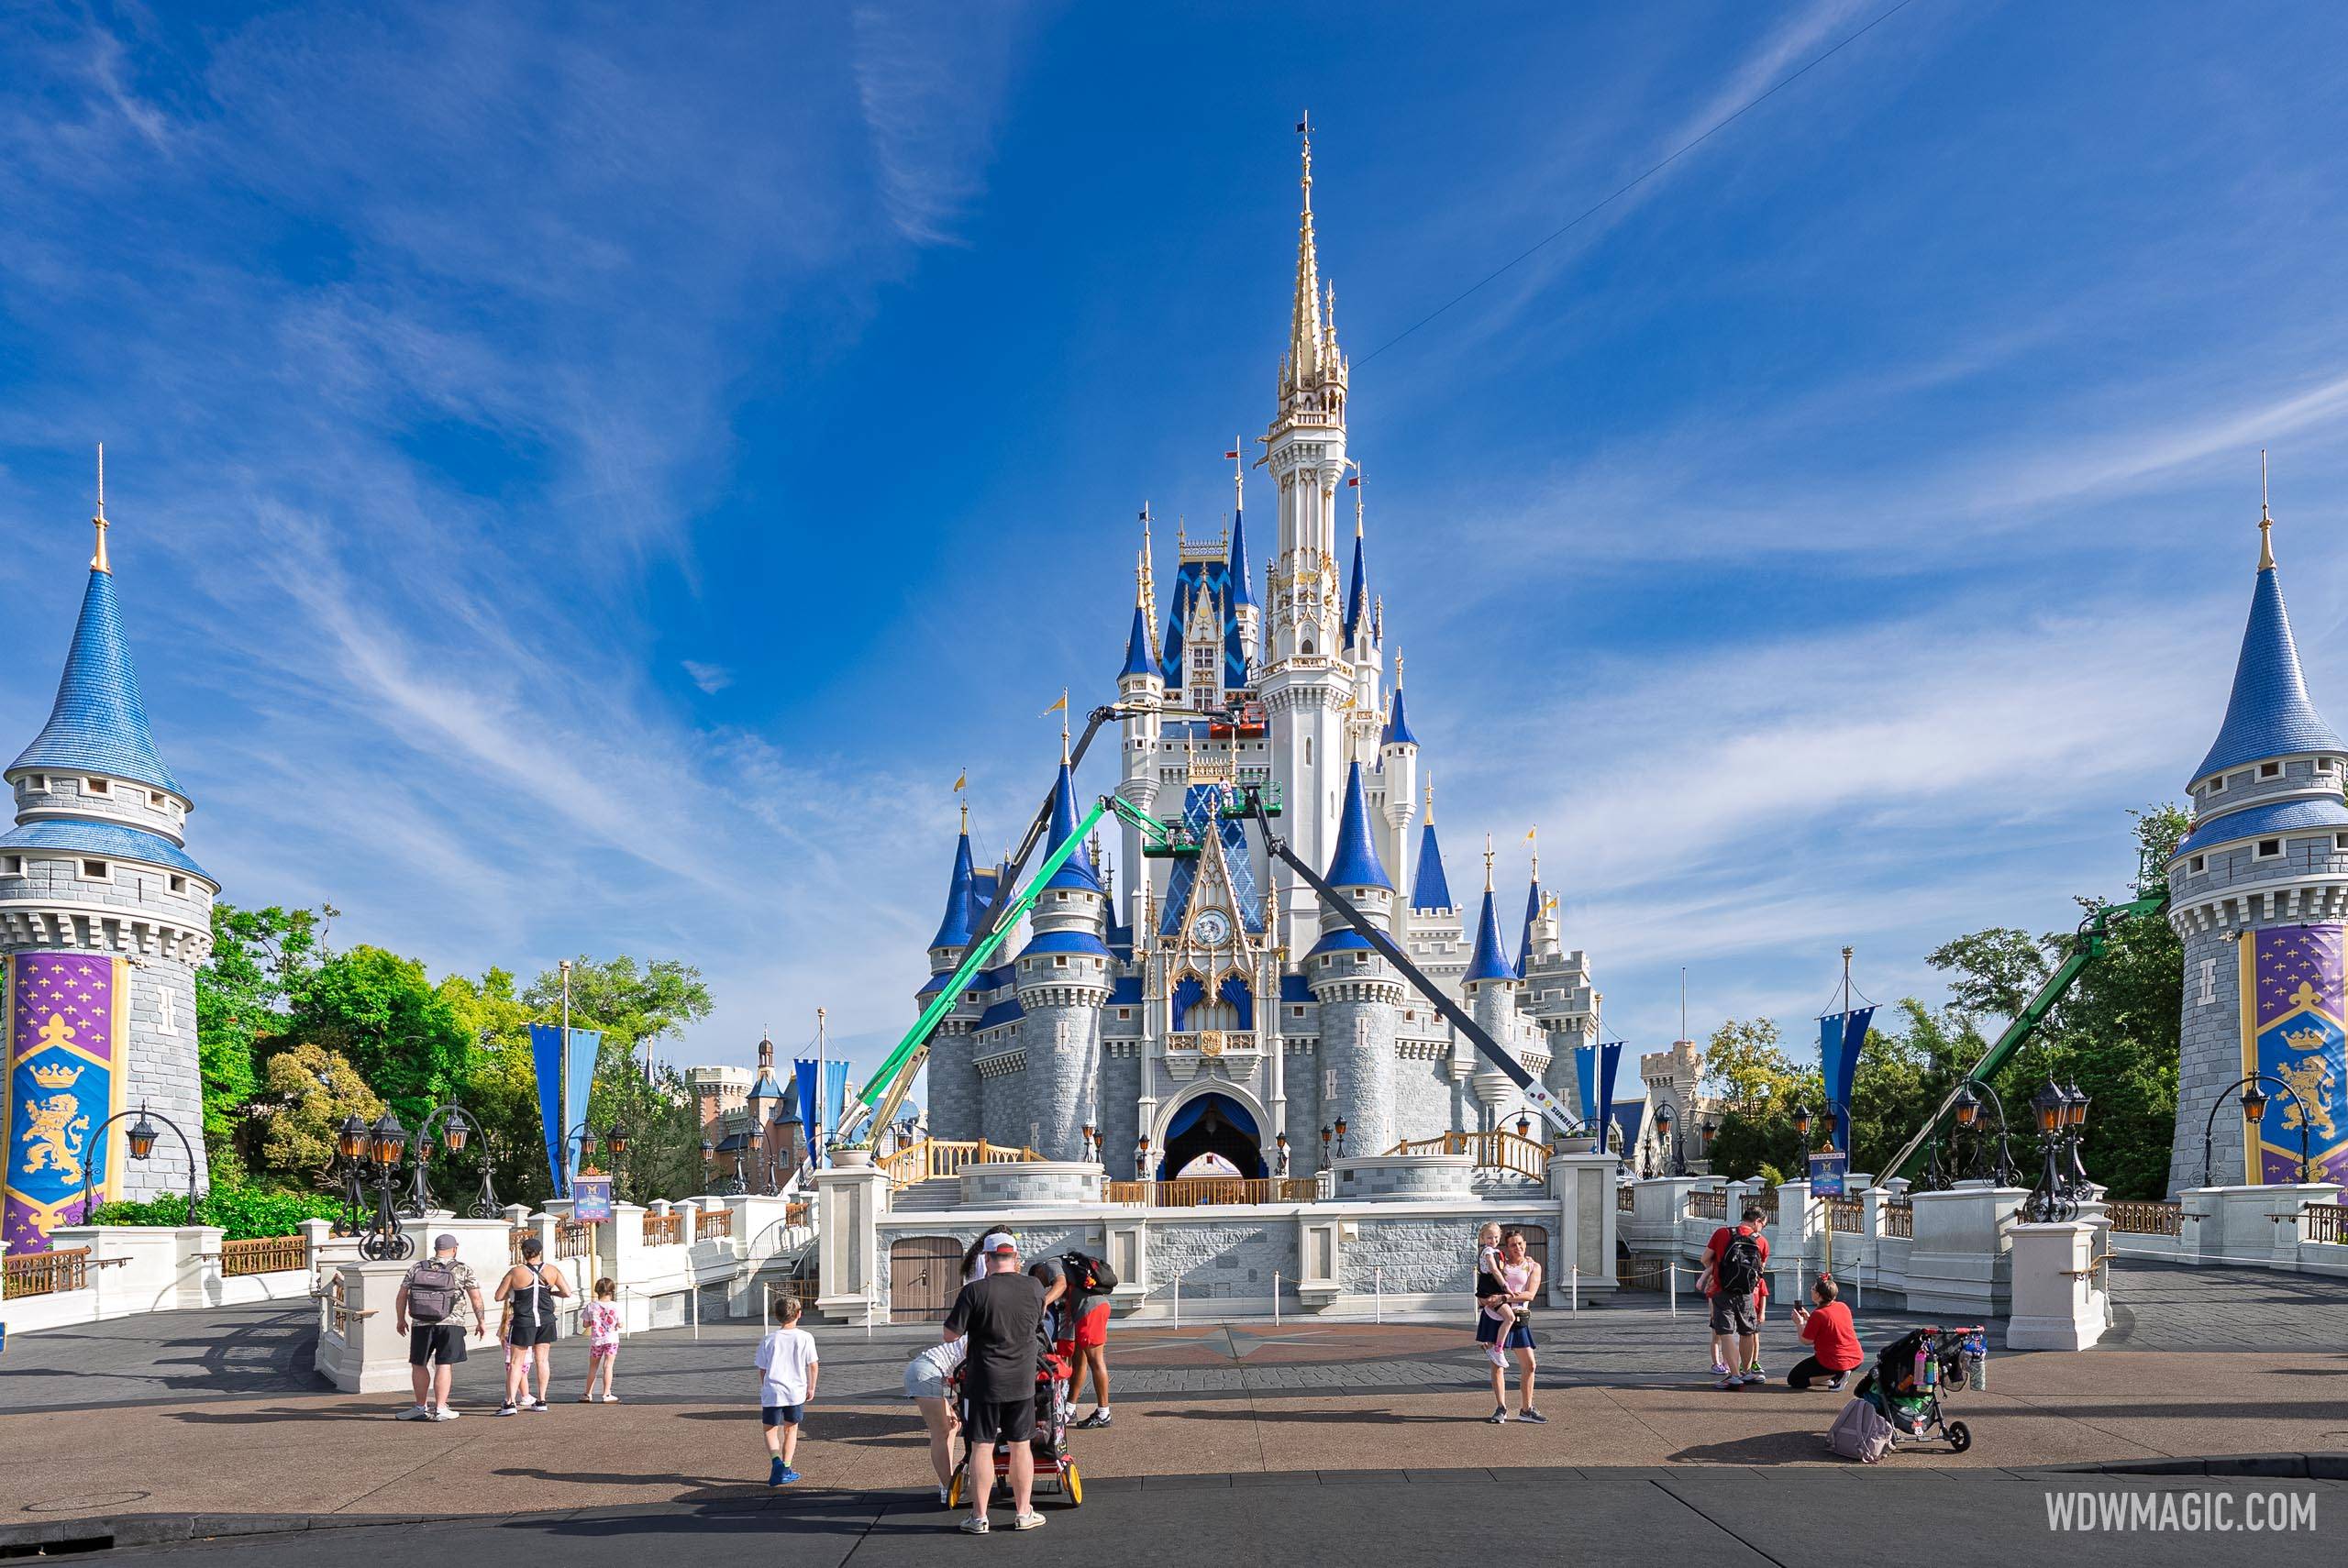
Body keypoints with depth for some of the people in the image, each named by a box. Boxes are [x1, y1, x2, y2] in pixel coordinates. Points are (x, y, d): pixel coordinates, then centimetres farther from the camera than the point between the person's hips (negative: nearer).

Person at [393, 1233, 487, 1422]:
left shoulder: (416, 1269, 7)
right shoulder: (463, 1270, 1)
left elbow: (401, 1296, 8)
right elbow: (476, 1298, 1)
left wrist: (401, 1320, 20)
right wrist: (482, 1322, 10)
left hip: (421, 1324, 2)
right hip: (450, 1324, -2)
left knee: (419, 1365, 14)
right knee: (444, 1366, 0)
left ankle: (421, 1407, 20)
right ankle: (440, 1409, 0)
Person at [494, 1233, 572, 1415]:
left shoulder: (515, 1272, -7)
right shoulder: (552, 1270, -1)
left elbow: (499, 1296, -5)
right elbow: (567, 1292, -2)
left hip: (524, 1321, -3)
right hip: (546, 1321, 3)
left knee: (517, 1362, 4)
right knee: (542, 1360, 10)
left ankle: (510, 1403, -3)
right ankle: (541, 1401, 12)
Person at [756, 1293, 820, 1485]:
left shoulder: (768, 1341, -1)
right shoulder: (805, 1338, -3)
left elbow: (762, 1370, 6)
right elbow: (812, 1365, 1)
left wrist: (763, 1392, 20)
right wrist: (811, 1388, 15)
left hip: (771, 1392, 0)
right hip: (796, 1392, 0)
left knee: (770, 1430, 12)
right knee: (791, 1429, 16)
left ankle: (777, 1462, -11)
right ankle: (786, 1469, 13)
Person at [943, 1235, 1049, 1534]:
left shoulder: (975, 1291, -13)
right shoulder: (1034, 1289, -3)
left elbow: (950, 1334, -10)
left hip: (984, 1382, -2)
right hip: (1022, 1381, 3)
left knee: (981, 1447, 5)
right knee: (1021, 1446, 12)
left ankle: (979, 1517, 10)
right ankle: (1023, 1512, 19)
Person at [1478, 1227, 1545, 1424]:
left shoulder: (1533, 1267, 6)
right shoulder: (1500, 1262, 9)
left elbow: (1530, 1294, -8)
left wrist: (1505, 1297, -18)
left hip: (1520, 1318, 1)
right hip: (1496, 1314, -1)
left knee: (1529, 1365, 1)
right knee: (1497, 1364, -1)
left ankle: (1525, 1409, 13)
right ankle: (1500, 1408, 5)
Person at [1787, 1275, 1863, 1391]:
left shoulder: (1818, 1314, -19)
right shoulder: (1843, 1307, 3)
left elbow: (1806, 1341, -10)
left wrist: (1799, 1323, 5)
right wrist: (1808, 1318, 16)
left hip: (1834, 1363, -8)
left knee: (1793, 1380, 5)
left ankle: (1836, 1375, -9)